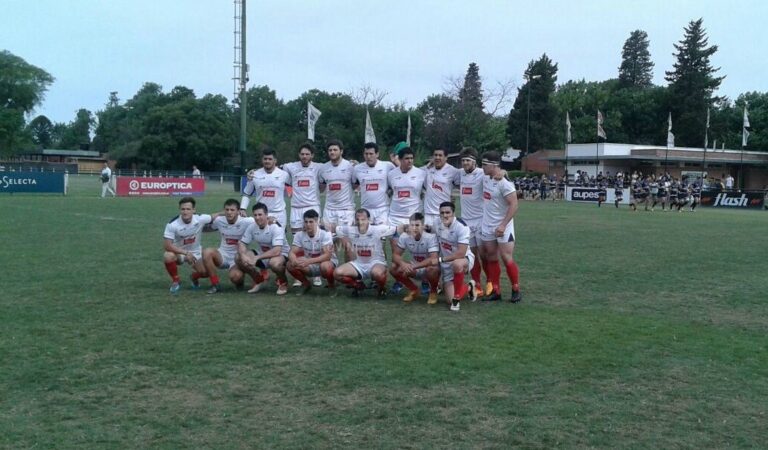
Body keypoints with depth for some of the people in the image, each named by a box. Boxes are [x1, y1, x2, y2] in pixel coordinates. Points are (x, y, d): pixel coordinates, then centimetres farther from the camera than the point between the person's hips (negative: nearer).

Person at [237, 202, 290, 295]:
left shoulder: (276, 227, -25)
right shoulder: (252, 227, -8)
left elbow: (277, 251, -33)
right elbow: (241, 243, -3)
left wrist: (257, 258, -36)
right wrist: (243, 255, -26)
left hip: (280, 255, -5)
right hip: (261, 254, 6)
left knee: (275, 263, -41)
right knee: (239, 259, -15)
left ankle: (283, 282, -5)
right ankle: (259, 279, 10)